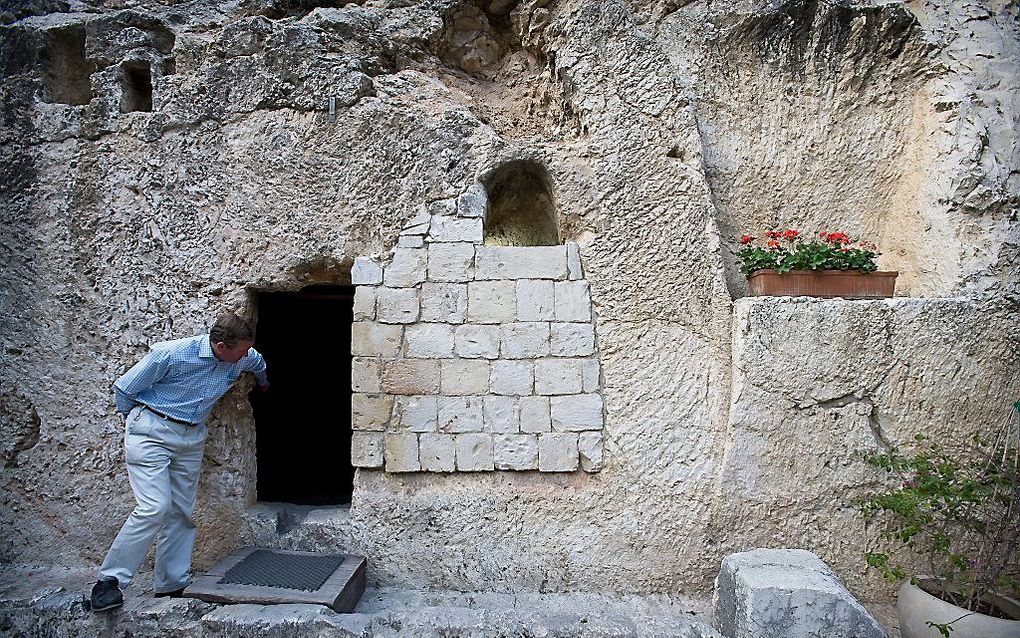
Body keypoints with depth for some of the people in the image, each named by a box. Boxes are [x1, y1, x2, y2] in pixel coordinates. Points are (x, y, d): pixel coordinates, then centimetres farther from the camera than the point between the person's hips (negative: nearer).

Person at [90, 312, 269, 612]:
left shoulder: (244, 358, -5)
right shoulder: (171, 354, -21)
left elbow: (258, 362, 24)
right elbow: (124, 389, -7)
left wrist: (264, 384, 44)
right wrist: (139, 420, 8)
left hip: (191, 438, 6)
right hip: (151, 431, -6)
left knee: (183, 512, 6)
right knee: (155, 508, -18)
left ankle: (172, 585, 16)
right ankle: (108, 581, -4)